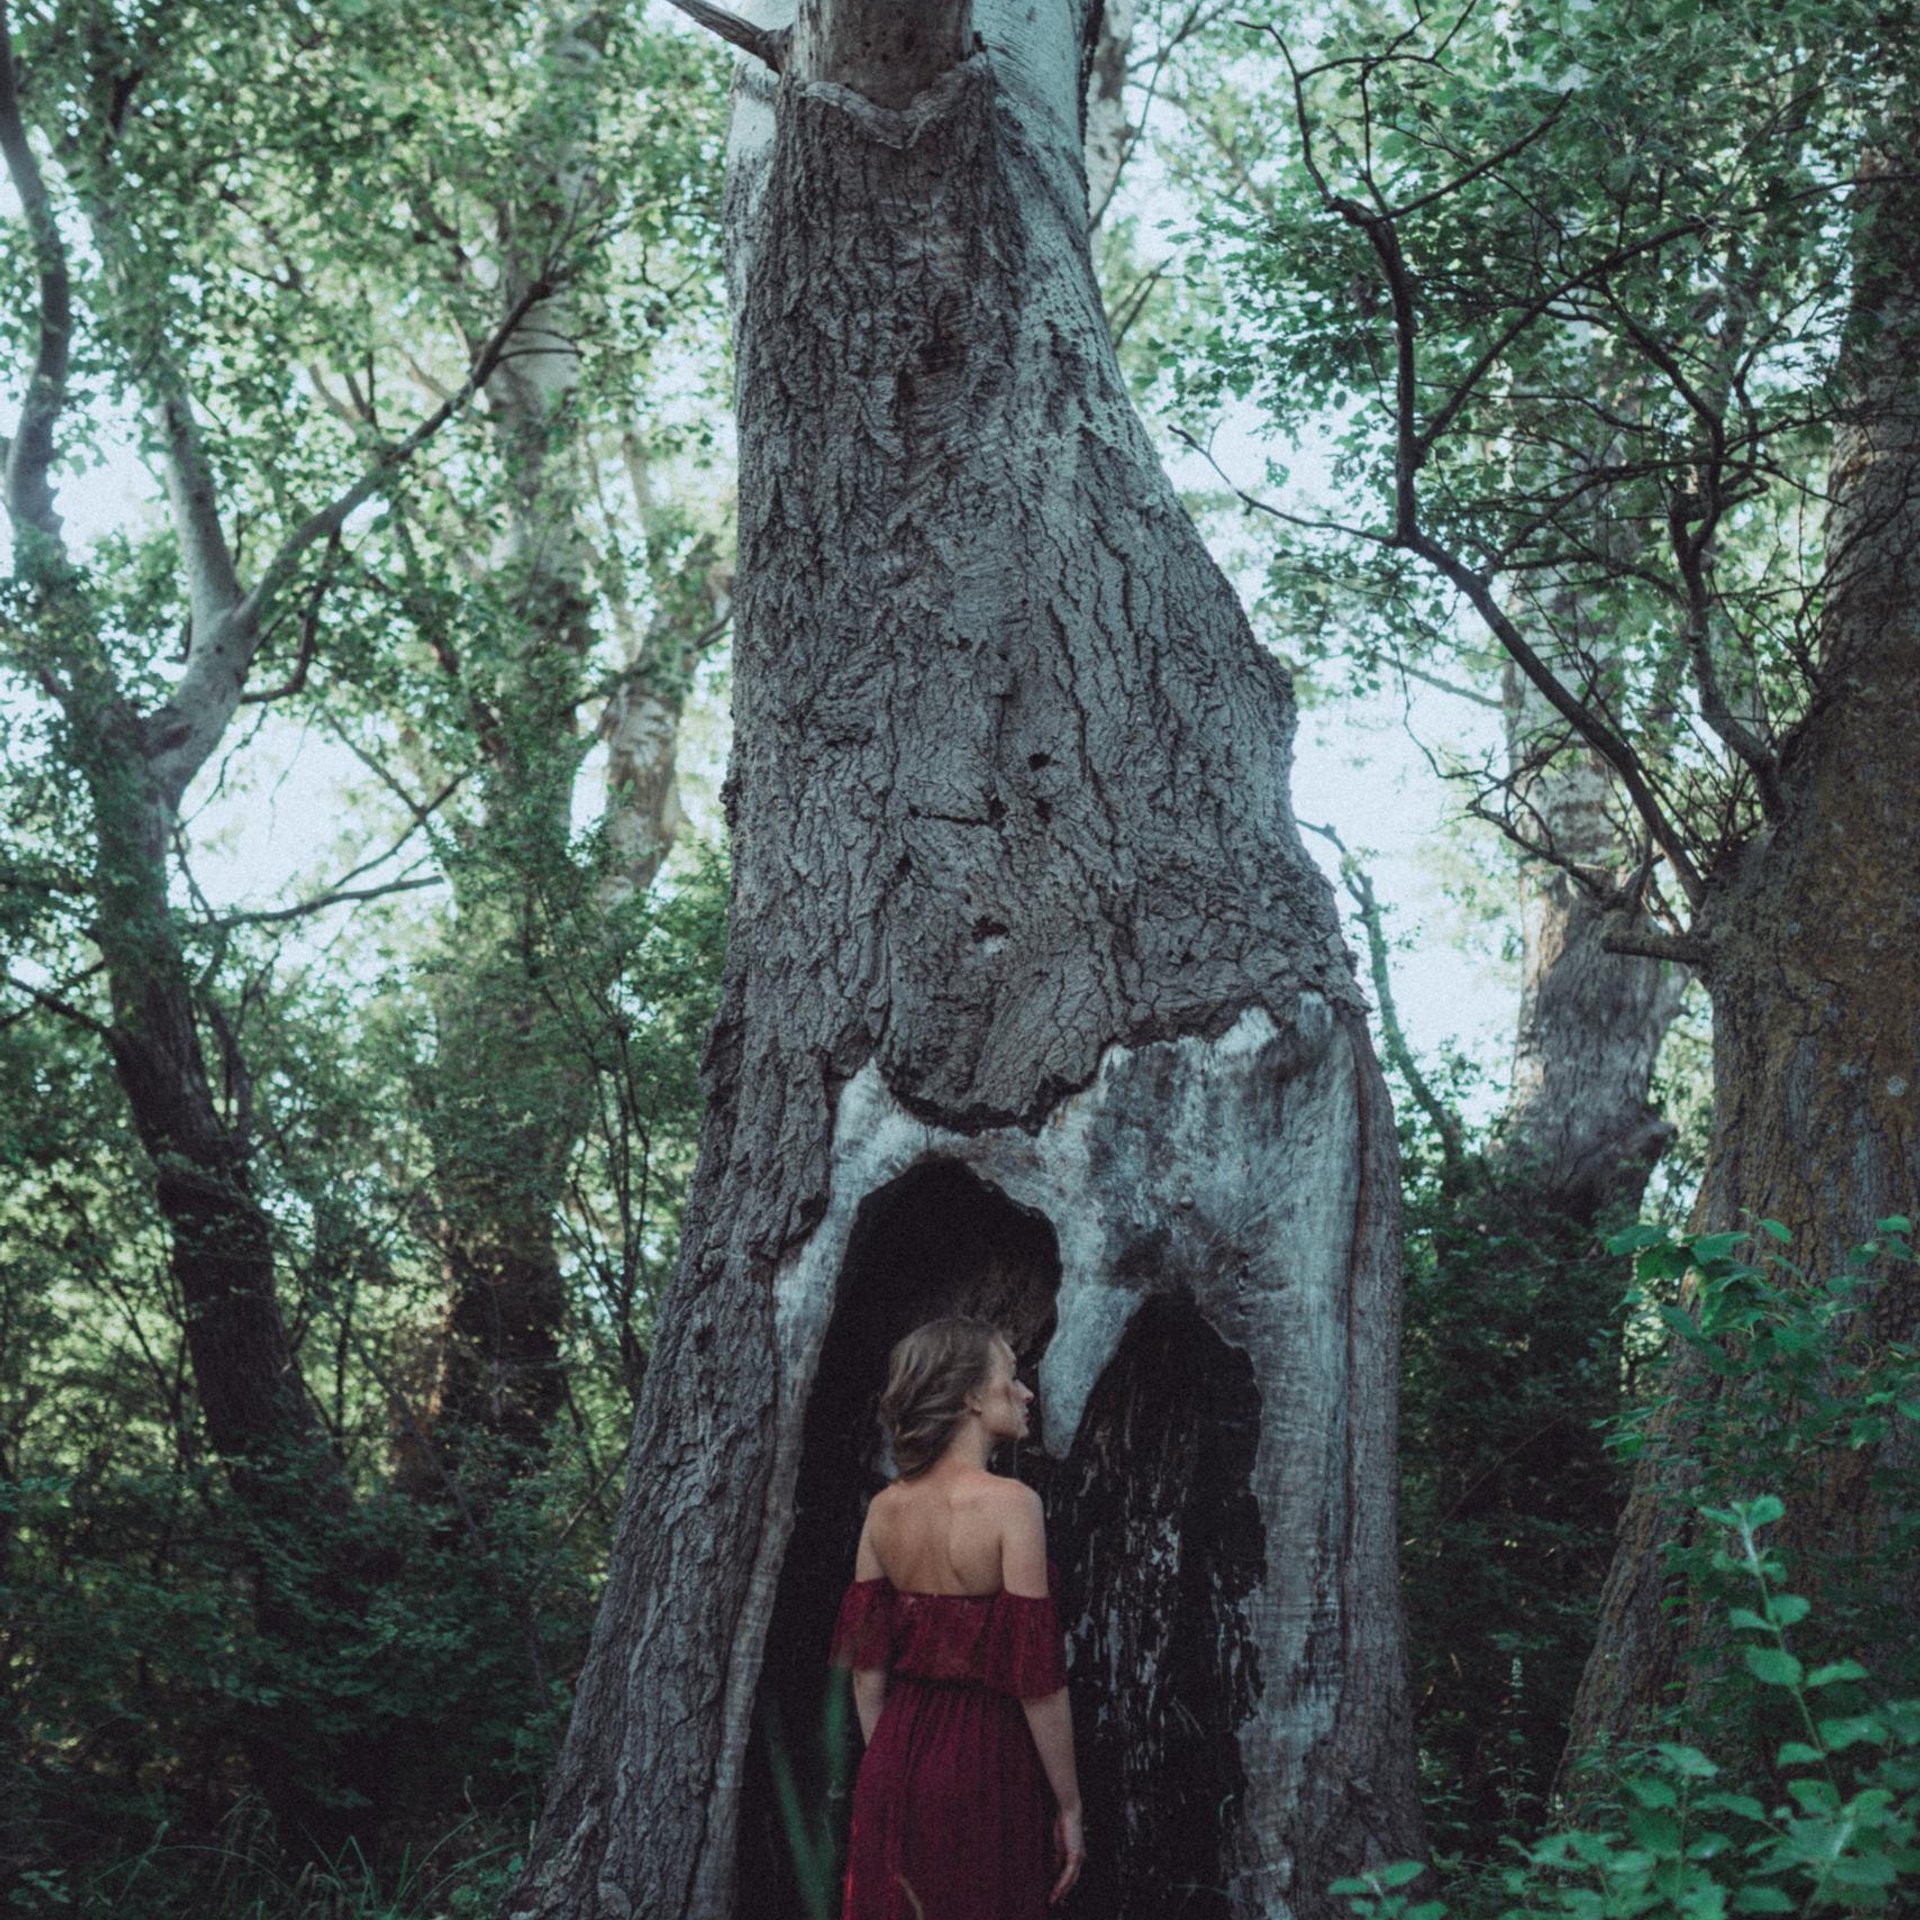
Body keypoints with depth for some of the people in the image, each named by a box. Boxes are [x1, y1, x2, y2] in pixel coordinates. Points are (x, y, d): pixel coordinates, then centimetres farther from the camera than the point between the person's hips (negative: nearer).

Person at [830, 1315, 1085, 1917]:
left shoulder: (884, 1508, 1)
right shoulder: (1010, 1503, -15)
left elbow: (866, 1665, 6)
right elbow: (1037, 1676, -15)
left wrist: (887, 1771, 17)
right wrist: (1069, 1807, -6)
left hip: (894, 1759, 5)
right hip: (983, 1766, -5)